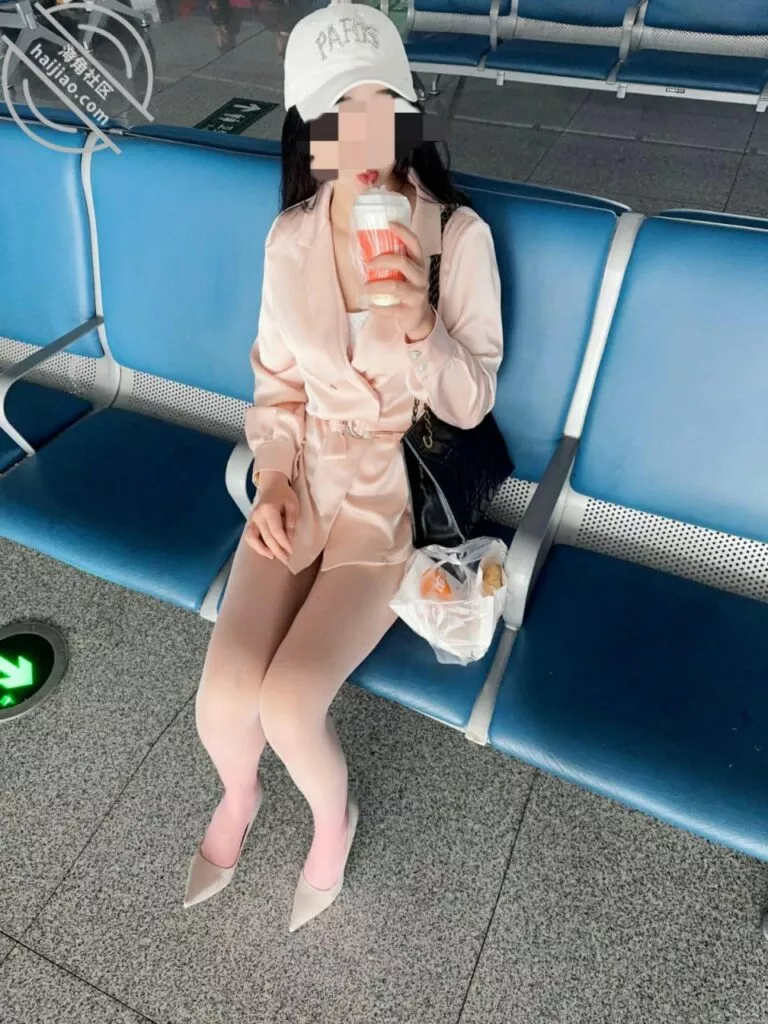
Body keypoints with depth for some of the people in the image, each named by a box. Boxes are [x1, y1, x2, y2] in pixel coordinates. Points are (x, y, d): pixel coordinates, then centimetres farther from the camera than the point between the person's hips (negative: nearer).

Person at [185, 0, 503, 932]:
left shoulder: (458, 236, -10)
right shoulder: (289, 238, 1)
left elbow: (471, 404, -8)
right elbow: (275, 381, 8)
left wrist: (417, 326, -26)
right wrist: (272, 480, -7)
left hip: (401, 495, -3)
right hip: (306, 482, 3)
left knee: (286, 706, -16)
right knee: (222, 701, -9)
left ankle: (333, 817, 22)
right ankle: (237, 796, 30)